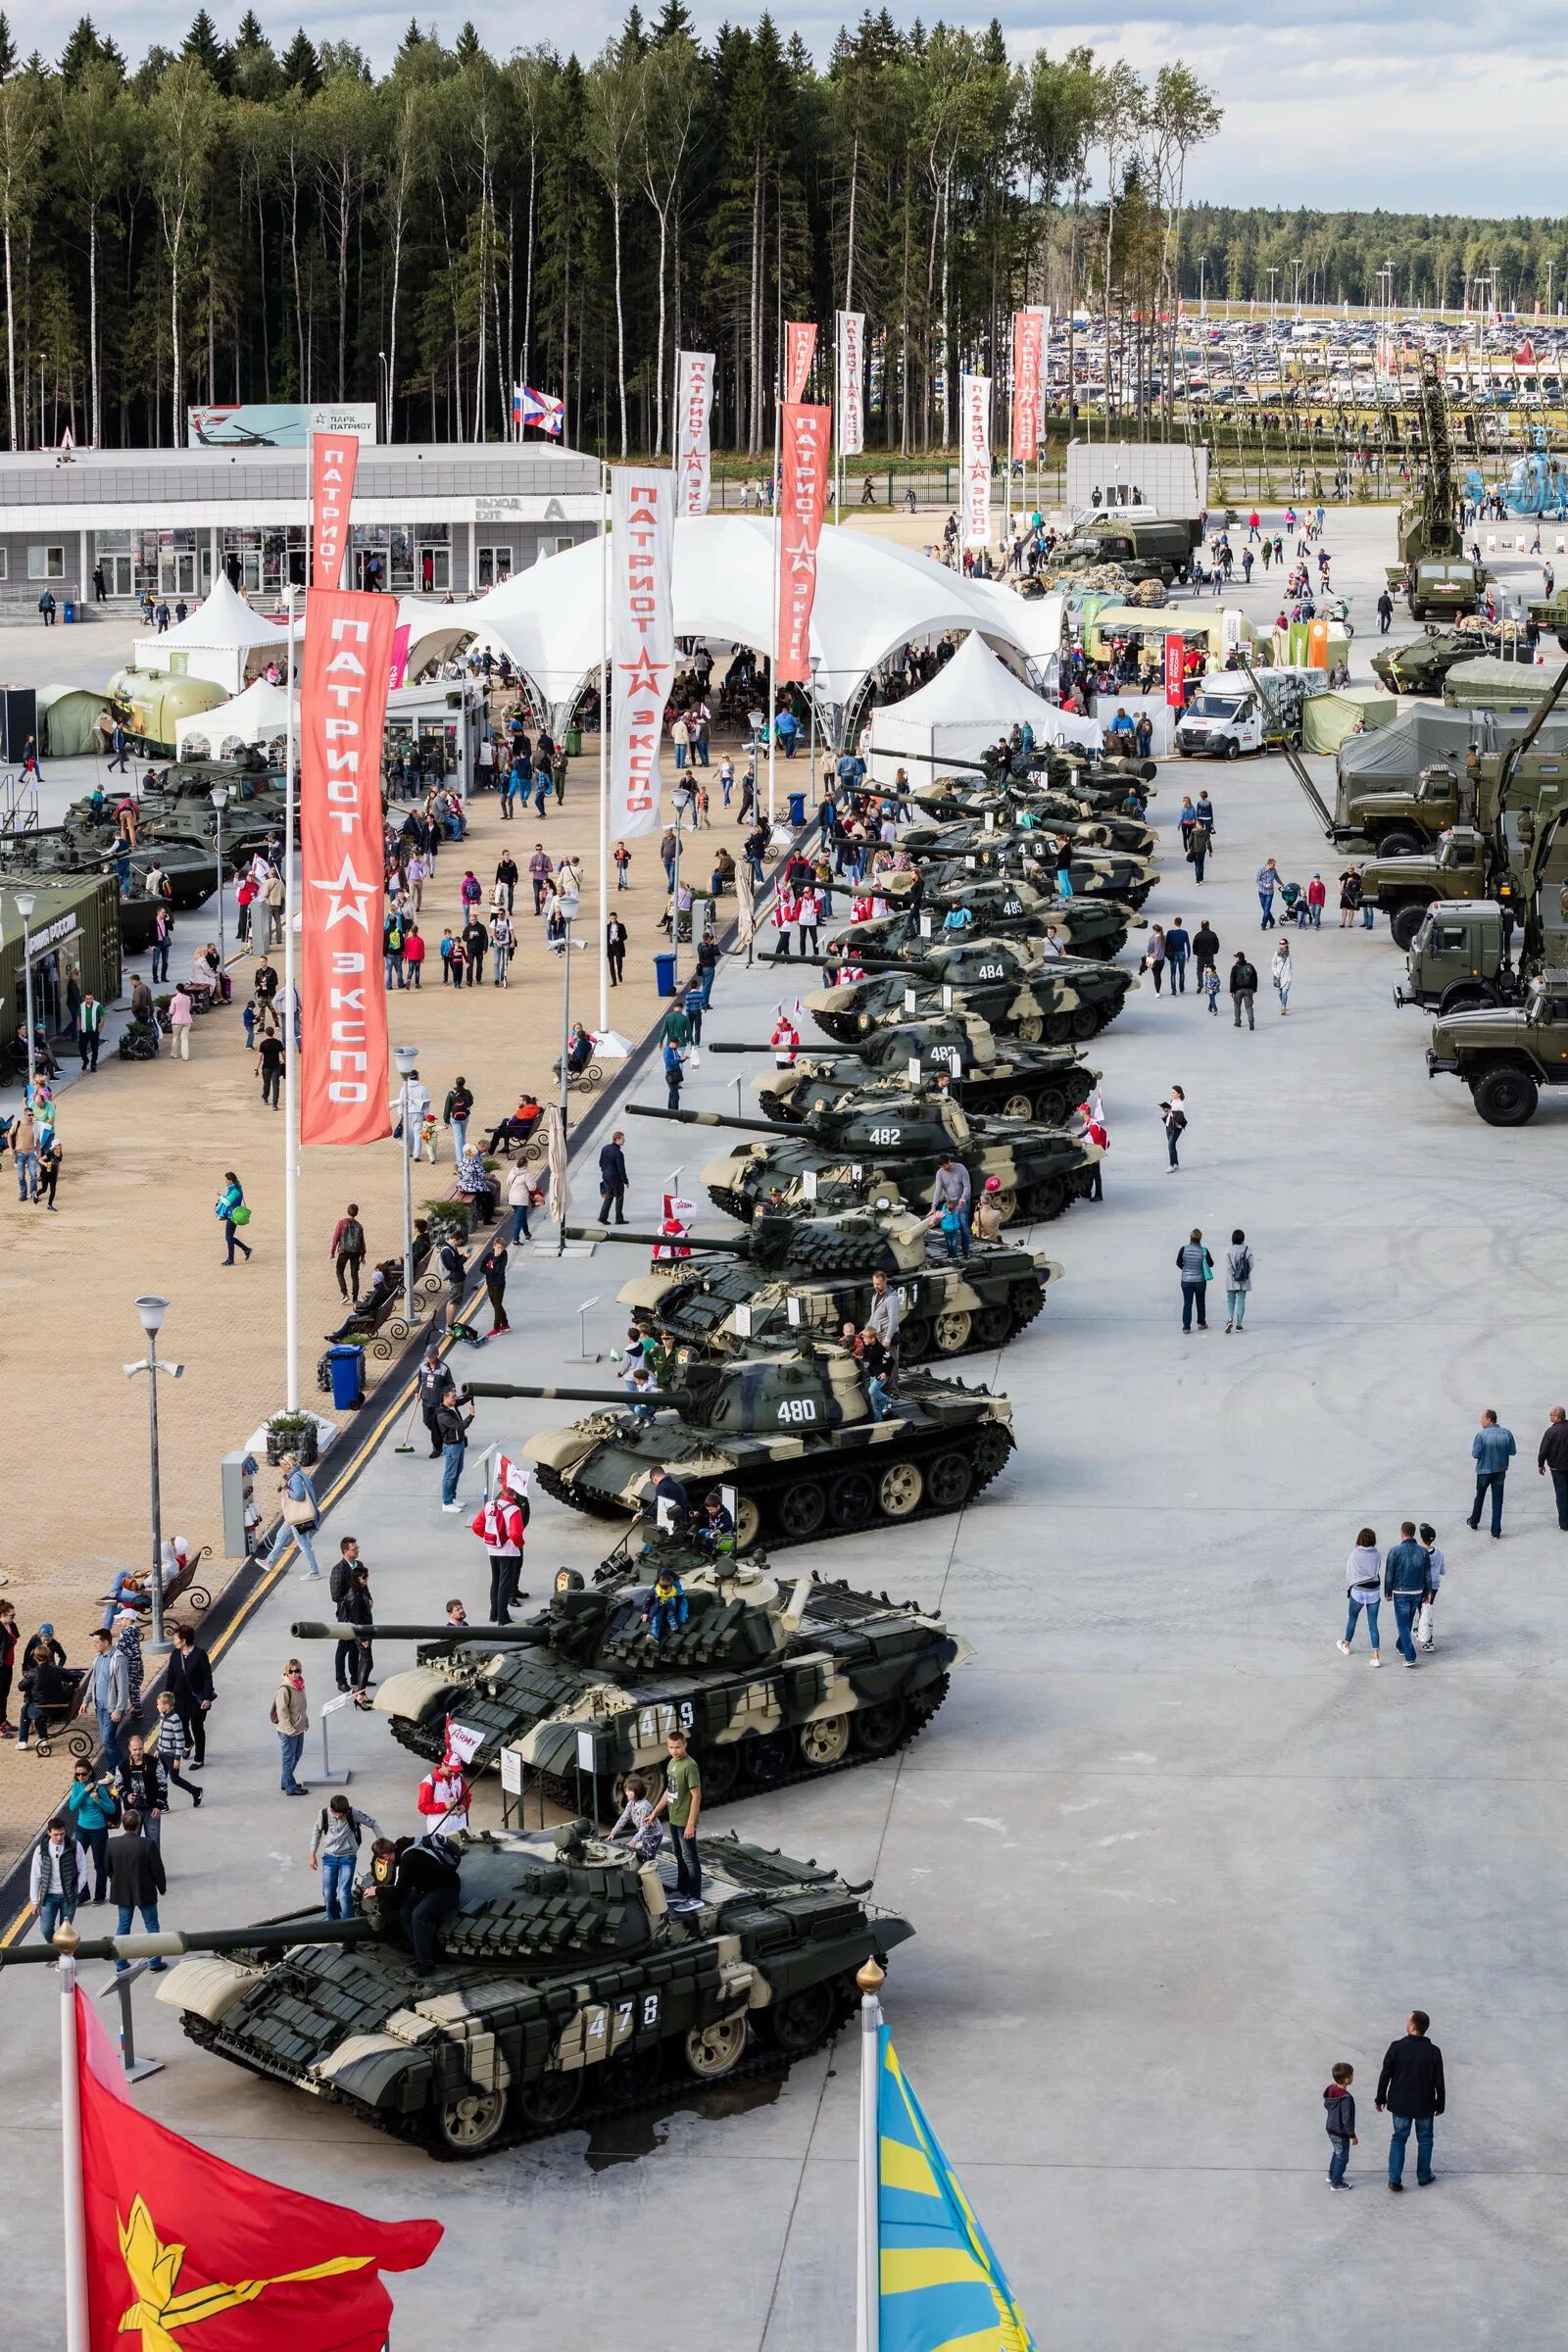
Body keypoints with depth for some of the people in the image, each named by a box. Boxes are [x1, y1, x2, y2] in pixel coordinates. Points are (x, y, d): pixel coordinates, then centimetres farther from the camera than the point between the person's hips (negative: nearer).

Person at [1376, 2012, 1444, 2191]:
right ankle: (1424, 2176, 29)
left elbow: (1385, 2075, -8)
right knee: (1424, 2139, 19)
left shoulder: (1396, 2047, -15)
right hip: (1425, 2105, 0)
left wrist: (1381, 2099, 6)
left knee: (1398, 2139, 14)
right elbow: (1439, 2082, -6)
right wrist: (1440, 2104, 9)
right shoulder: (1433, 2052, -13)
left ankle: (1394, 2179, 10)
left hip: (1400, 2104, 0)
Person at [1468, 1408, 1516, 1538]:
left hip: (1484, 1471, -2)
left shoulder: (1481, 1435, -17)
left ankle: (1474, 1521, 40)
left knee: (1479, 1497, 22)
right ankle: (1496, 1531, 6)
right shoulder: (1507, 1433, -7)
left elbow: (1475, 1454, -15)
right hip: (1500, 1471, 2)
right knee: (1497, 1502, 7)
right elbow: (1513, 1451, -1)